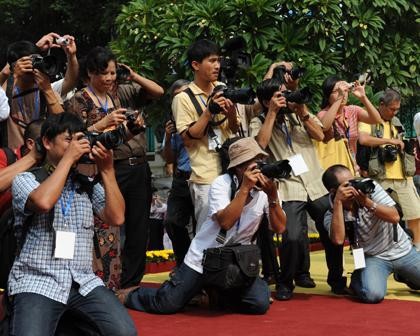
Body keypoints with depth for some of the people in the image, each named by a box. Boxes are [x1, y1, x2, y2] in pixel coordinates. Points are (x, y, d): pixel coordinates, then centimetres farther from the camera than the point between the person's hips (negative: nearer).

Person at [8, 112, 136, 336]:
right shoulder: (25, 180, 4)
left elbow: (116, 217, 1)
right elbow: (44, 202, -19)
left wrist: (107, 170, -1)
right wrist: (68, 157, -10)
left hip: (83, 282, 3)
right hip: (37, 281, -3)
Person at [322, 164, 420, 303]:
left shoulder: (368, 186, -11)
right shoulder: (331, 216, -11)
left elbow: (394, 217, -15)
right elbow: (338, 239, -33)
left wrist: (367, 202, -29)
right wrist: (338, 202, -32)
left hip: (402, 251, 2)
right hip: (374, 258, -2)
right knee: (373, 294, -29)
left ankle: (406, 275, 25)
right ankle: (356, 280, 6)